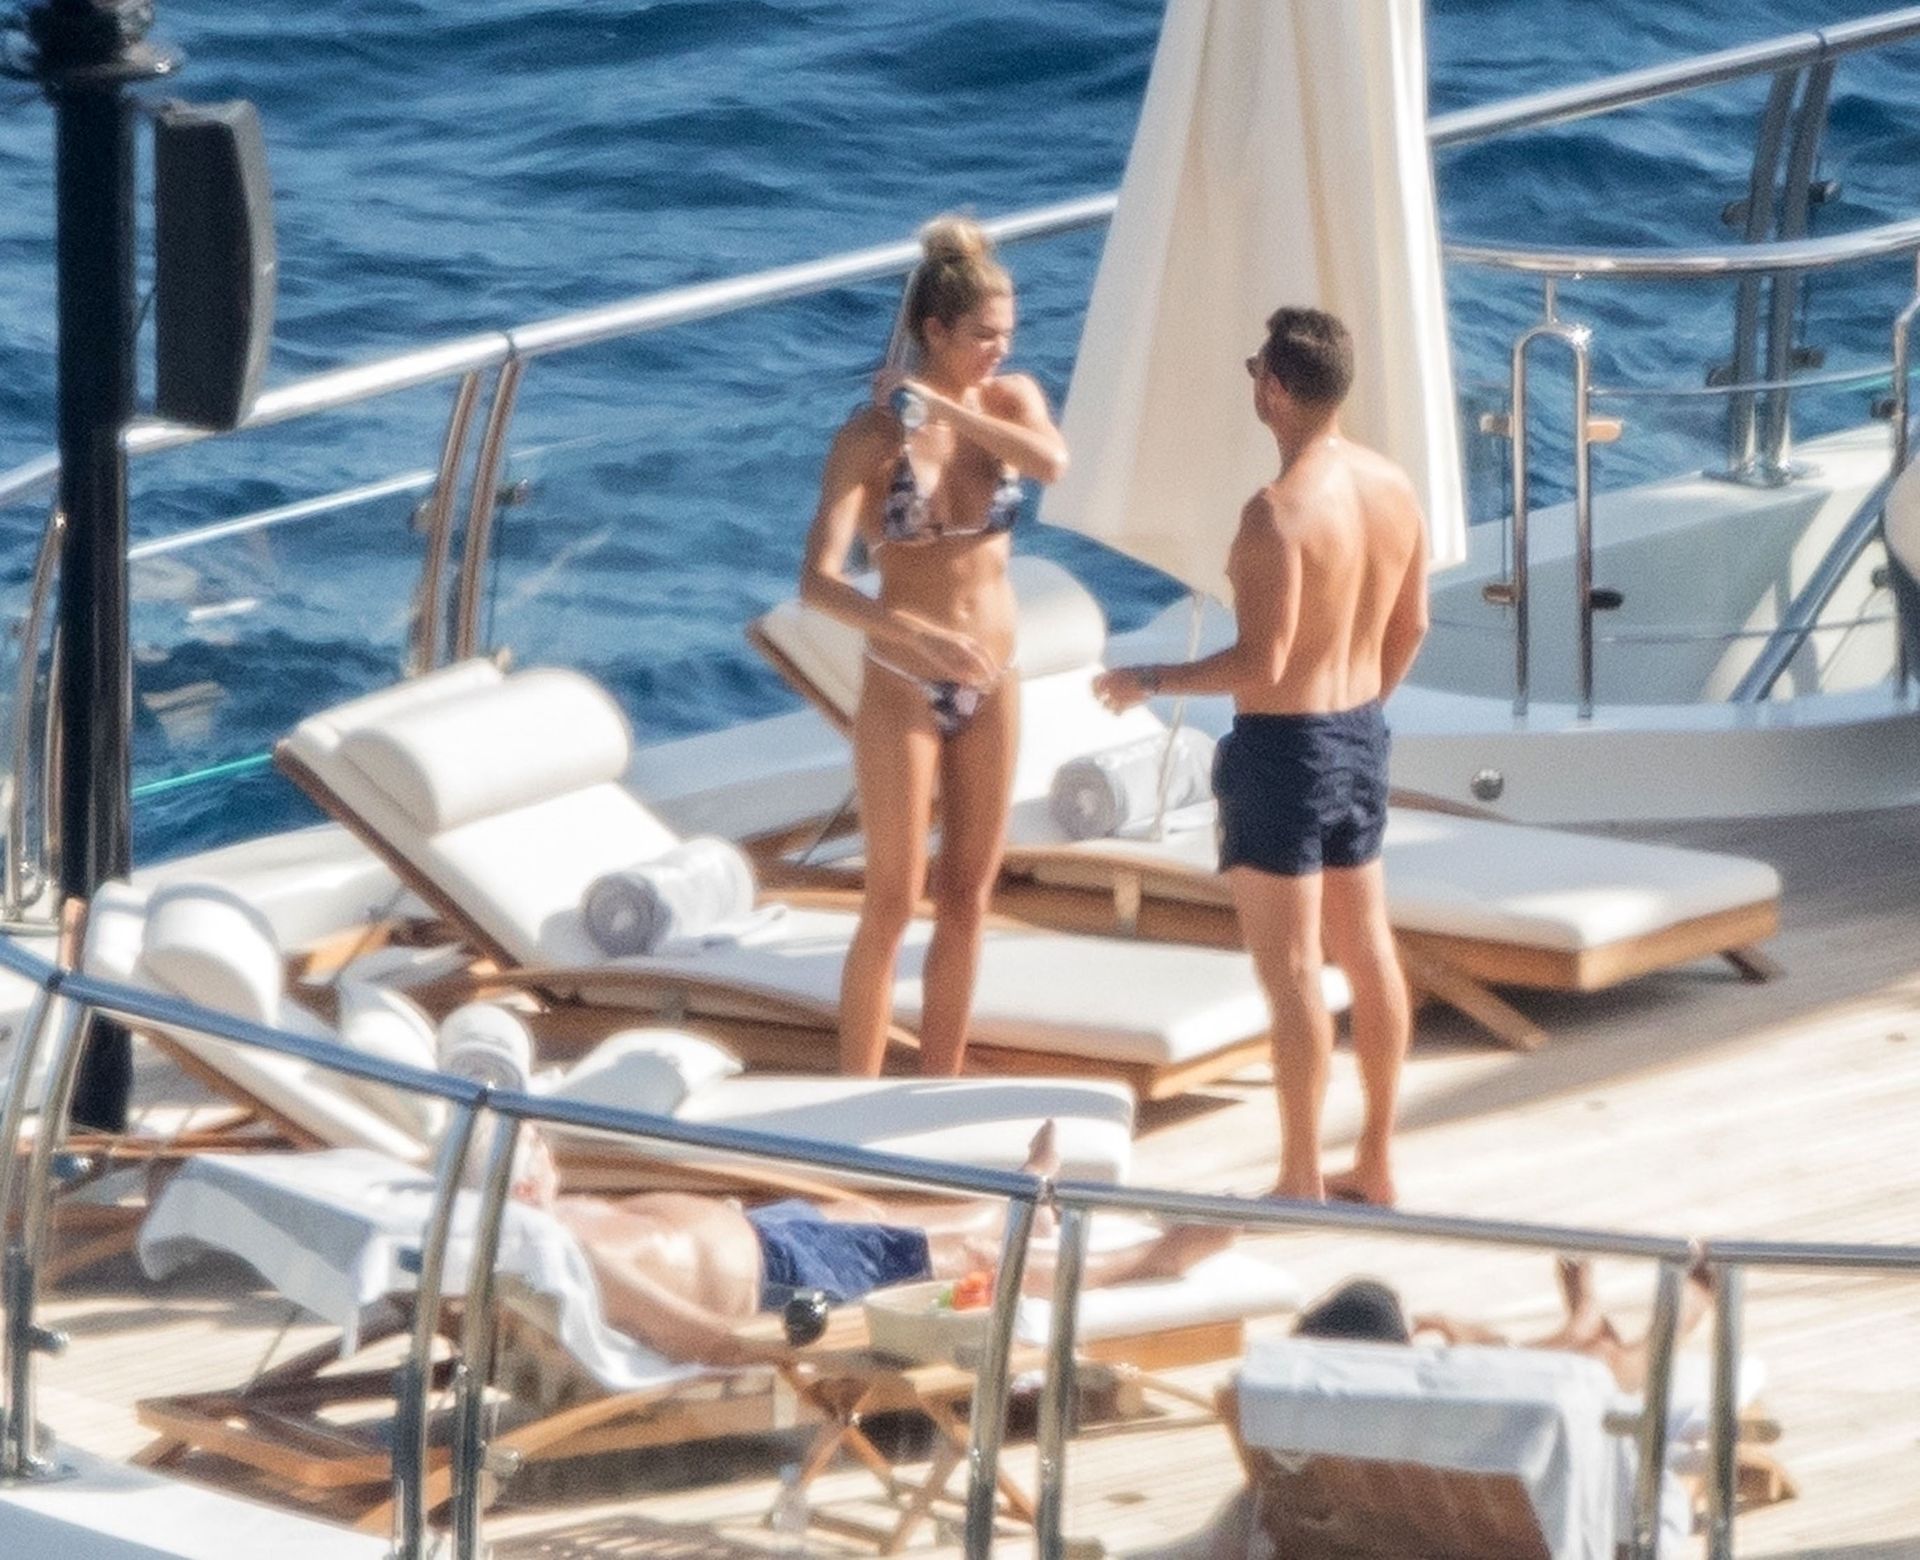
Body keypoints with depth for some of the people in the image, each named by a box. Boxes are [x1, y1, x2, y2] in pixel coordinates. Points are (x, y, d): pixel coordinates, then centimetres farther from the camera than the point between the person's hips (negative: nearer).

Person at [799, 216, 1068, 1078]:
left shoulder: (1011, 399, -3)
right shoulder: (872, 434, -17)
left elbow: (1051, 462, -26)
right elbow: (819, 581, -26)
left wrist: (940, 404, -25)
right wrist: (918, 635, -40)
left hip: (991, 685, 5)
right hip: (903, 689, -5)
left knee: (968, 899, 12)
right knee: (892, 905, 0)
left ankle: (939, 1090, 23)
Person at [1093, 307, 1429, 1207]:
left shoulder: (1280, 511, -24)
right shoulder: (1393, 487, 1)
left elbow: (1261, 663, -25)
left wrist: (1148, 682, -11)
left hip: (1283, 751, -8)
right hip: (1361, 737, 8)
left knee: (1292, 970, 0)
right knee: (1369, 954, 16)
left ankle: (1301, 1185, 6)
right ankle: (1376, 1166, 25)